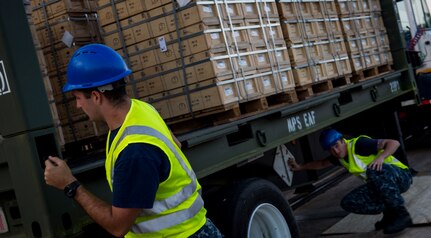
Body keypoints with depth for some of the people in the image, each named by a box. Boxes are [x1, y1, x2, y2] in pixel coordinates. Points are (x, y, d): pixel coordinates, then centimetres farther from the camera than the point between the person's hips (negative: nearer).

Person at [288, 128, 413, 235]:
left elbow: (394, 143, -24)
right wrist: (300, 167, 19)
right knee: (348, 203, -7)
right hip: (382, 185, 7)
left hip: (400, 176, -7)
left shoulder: (359, 144, -19)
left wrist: (381, 156, -41)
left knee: (374, 170, -39)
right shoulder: (340, 157, 6)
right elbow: (323, 163, 27)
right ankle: (390, 212, 2)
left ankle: (401, 214, -27)